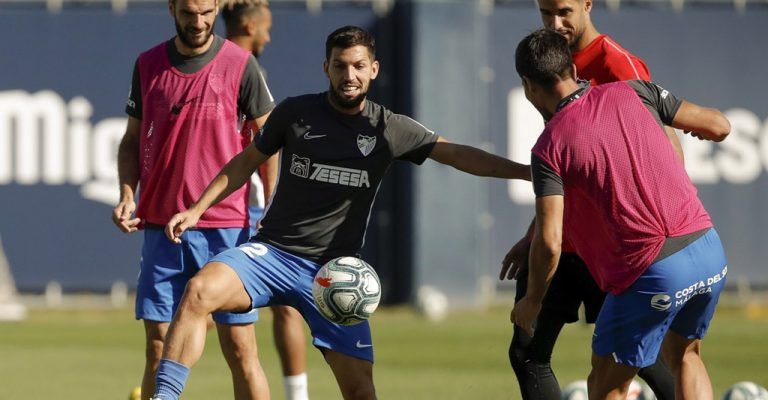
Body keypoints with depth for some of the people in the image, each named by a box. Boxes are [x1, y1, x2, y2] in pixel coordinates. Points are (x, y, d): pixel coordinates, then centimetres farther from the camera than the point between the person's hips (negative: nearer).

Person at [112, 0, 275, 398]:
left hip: (226, 226, -3)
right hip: (160, 226, 3)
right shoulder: (147, 65, 8)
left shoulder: (241, 65, -2)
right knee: (158, 349, 2)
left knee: (240, 348, -3)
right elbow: (132, 139, 15)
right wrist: (127, 195, -1)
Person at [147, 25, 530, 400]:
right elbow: (247, 161, 13)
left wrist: (525, 170, -5)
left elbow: (459, 155, 3)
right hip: (272, 253, -1)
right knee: (199, 291, -30)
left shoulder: (390, 130, 2)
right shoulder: (295, 113, 1)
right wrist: (198, 208, 6)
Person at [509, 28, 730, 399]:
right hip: (710, 252, 5)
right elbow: (719, 126, 11)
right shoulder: (632, 93, 6)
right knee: (684, 355, 28)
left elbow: (549, 242, -12)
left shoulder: (549, 148, -5)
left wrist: (532, 300, 5)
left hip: (652, 272, -5)